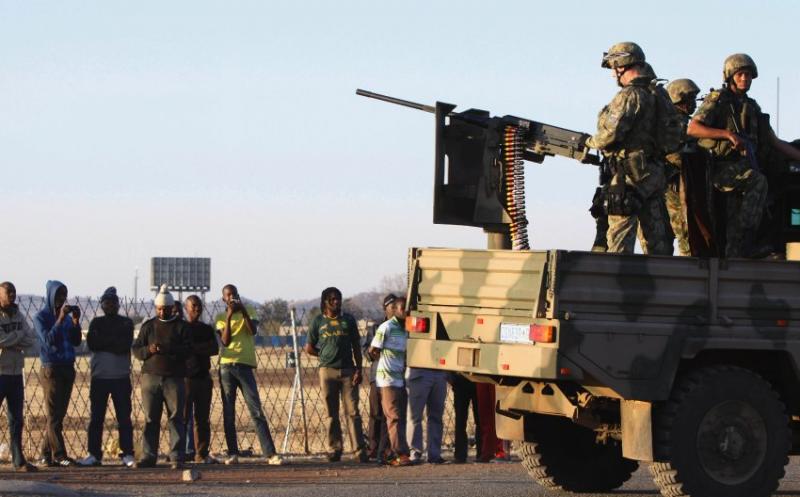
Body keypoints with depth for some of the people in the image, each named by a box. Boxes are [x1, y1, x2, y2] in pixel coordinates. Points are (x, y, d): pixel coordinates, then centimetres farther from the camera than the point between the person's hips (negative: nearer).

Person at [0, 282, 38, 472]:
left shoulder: (18, 316, 13)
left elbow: (31, 339, 5)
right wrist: (19, 335, -8)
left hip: (16, 372, 7)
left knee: (16, 419, 10)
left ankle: (18, 460, 14)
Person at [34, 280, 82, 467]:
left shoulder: (67, 317, 13)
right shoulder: (41, 317, -3)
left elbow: (76, 341, 8)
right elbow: (48, 339, -16)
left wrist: (76, 321, -5)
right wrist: (60, 319, -22)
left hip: (67, 368, 6)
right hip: (51, 369, -6)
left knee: (58, 415, 6)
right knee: (54, 415, -8)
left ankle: (46, 455, 9)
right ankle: (59, 455, -12)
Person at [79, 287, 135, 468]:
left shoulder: (126, 323, 6)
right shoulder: (96, 323, 12)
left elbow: (125, 346, -10)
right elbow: (91, 344, -5)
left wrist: (103, 342, -9)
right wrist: (114, 342, -9)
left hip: (121, 377, -1)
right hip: (99, 377, 2)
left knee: (124, 418, -1)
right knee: (96, 418, 2)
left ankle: (128, 454, 2)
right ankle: (94, 454, 6)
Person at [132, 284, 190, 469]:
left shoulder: (180, 327, 7)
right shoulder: (148, 326, 13)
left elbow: (188, 349, -4)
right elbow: (136, 349, 9)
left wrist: (169, 350, -19)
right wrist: (148, 350, -12)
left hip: (174, 378, -2)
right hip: (150, 377, 2)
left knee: (176, 418, -4)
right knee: (150, 419, 1)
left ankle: (176, 457, -5)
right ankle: (148, 457, 4)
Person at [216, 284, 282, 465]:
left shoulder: (247, 314, 10)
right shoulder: (221, 319, 9)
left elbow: (253, 331, -8)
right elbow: (225, 340, -7)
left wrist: (244, 311, -15)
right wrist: (229, 317, -13)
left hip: (245, 366, -1)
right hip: (226, 367, 1)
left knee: (256, 410, -7)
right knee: (228, 412, 1)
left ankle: (270, 454, -12)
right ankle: (232, 453, 6)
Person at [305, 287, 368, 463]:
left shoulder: (348, 320, 10)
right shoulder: (318, 321, 8)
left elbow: (356, 347, 9)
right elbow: (309, 348, 12)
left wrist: (358, 369, 0)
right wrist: (326, 355, 4)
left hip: (348, 370, 0)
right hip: (327, 371, 0)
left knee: (352, 412, -6)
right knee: (332, 414, 3)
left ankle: (361, 451, -9)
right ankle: (334, 450, 8)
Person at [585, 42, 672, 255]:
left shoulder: (630, 95, -12)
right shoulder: (656, 94, 15)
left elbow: (611, 134, -17)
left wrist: (592, 142, 3)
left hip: (631, 173, -9)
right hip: (655, 173, 9)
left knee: (620, 237, -7)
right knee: (656, 237, 8)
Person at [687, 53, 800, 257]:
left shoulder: (752, 107, 23)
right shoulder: (717, 100, 3)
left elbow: (775, 142, 26)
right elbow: (692, 129, -11)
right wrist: (728, 134, -20)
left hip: (744, 167, 7)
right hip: (721, 167, -7)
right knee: (758, 181, -31)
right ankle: (746, 239, -35)